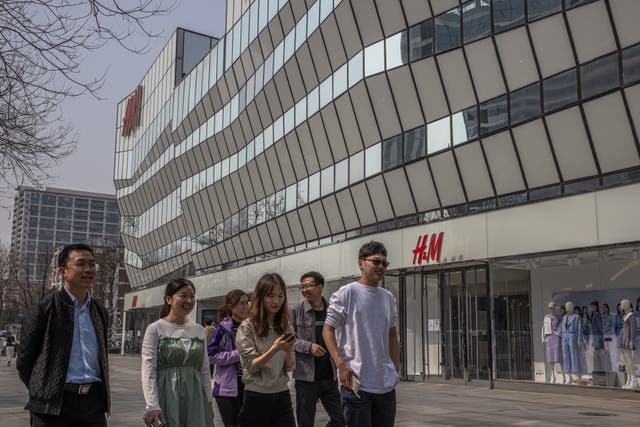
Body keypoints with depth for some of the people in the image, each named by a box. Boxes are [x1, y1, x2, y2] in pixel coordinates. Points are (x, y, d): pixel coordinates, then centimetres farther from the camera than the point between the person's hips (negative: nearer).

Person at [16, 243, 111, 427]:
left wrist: (100, 394, 14)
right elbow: (24, 360, 2)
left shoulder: (100, 312, 13)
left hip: (94, 403, 4)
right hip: (54, 404, -4)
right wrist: (43, 392, 5)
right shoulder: (47, 308, -2)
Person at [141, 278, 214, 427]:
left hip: (195, 397, 4)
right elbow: (149, 372, -10)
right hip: (167, 396, -4)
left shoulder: (199, 330, 9)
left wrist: (208, 401, 10)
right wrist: (152, 406, -17)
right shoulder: (155, 329, -5)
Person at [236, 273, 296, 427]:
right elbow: (251, 366, -13)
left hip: (282, 397, 3)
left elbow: (289, 368, 5)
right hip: (256, 398, -3)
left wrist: (288, 350, -15)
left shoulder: (286, 327, 6)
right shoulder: (247, 327, -7)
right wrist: (275, 349, -25)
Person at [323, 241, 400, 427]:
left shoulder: (389, 297, 11)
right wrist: (341, 365, -16)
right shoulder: (346, 293, -7)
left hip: (387, 385, 6)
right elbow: (328, 331, -6)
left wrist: (396, 368, 14)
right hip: (357, 383, -6)